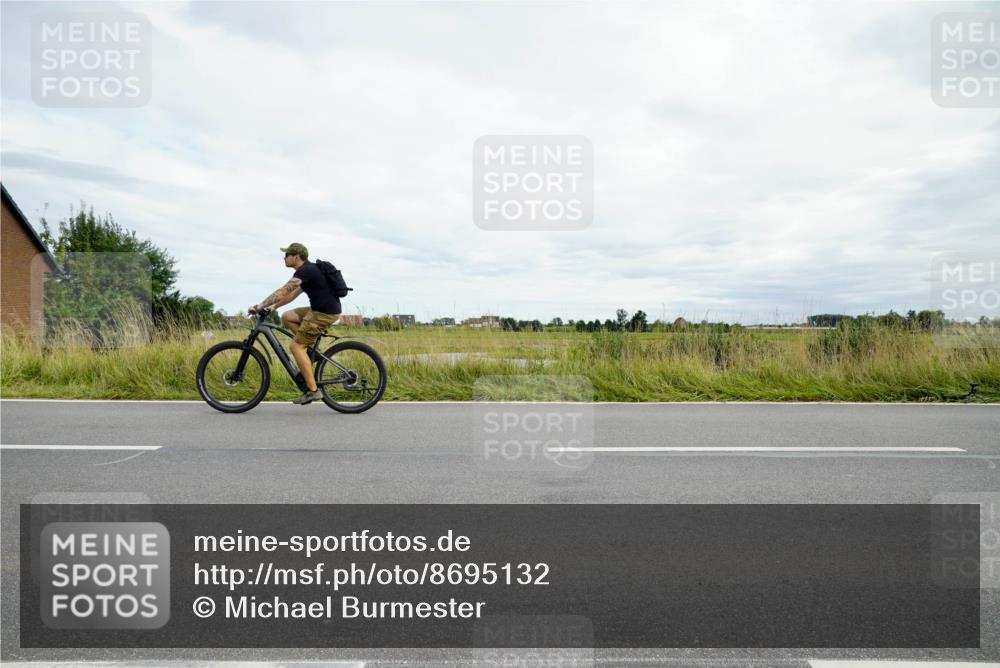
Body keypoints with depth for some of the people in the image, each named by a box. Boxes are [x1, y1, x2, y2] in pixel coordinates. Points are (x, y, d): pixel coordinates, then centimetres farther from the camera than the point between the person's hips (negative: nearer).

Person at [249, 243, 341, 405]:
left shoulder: (305, 271, -14)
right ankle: (310, 350, 13)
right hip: (319, 309, 10)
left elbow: (282, 292, -18)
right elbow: (293, 294, 23)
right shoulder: (308, 269, 18)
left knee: (296, 345, -8)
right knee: (287, 317, 14)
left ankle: (313, 390, -8)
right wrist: (274, 306, 19)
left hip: (325, 313, -10)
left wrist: (259, 306, -14)